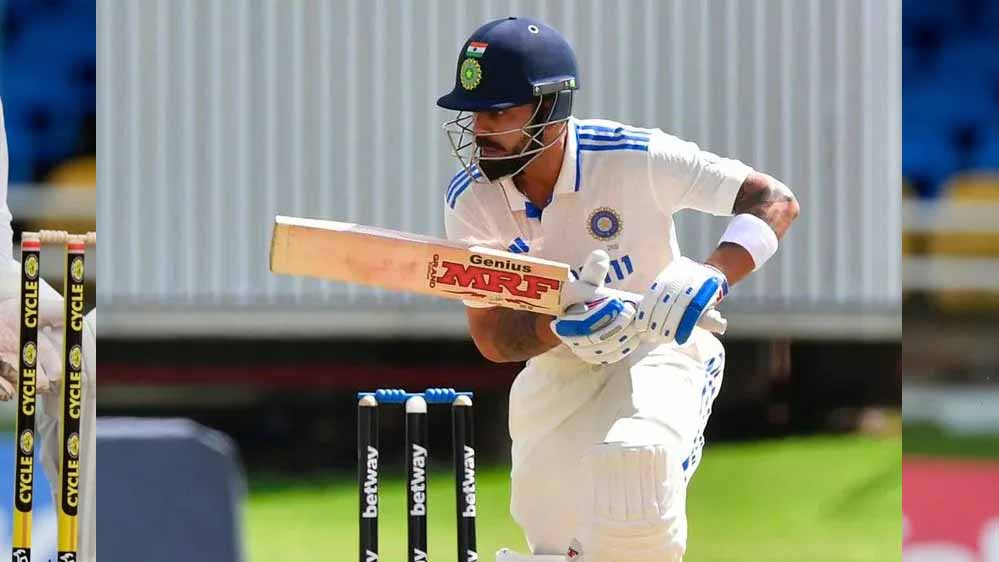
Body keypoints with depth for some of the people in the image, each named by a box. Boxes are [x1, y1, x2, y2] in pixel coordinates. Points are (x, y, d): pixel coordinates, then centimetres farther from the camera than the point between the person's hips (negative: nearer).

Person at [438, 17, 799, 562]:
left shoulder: (632, 158, -25)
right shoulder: (470, 199, -15)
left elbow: (776, 201, -24)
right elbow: (490, 336, -15)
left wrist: (711, 275, -42)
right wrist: (564, 330, -37)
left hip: (658, 349, -4)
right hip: (555, 369, 4)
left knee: (634, 457, -35)